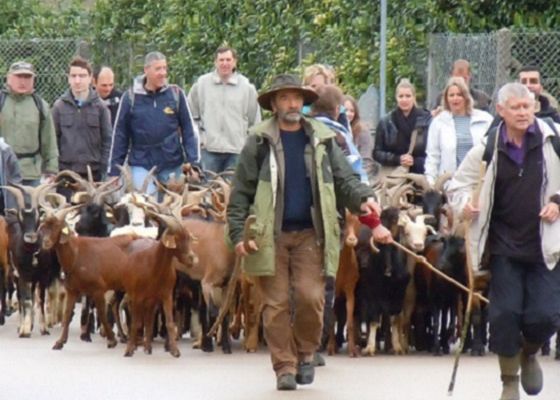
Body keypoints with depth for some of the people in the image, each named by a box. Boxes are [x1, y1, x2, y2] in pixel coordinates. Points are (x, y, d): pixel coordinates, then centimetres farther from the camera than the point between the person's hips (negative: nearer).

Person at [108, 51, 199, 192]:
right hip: (141, 164, -1)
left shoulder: (176, 94, -1)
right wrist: (115, 170, 2)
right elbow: (120, 134, 3)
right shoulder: (131, 97, -2)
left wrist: (193, 161, -3)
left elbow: (188, 130, 2)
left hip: (171, 165, 1)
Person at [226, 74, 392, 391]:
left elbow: (344, 179, 8)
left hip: (310, 234, 1)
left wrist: (364, 199, -12)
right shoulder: (260, 141, 3)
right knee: (276, 303, -1)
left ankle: (305, 353, 13)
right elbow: (242, 191, 2)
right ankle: (285, 367, 6)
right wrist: (238, 233, -7)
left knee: (311, 297, -10)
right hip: (270, 235, -1)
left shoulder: (322, 139, 10)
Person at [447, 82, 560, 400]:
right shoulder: (489, 147, -2)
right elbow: (459, 183, 10)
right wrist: (464, 204, -10)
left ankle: (530, 353, 30)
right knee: (505, 314, -3)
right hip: (505, 245, 1)